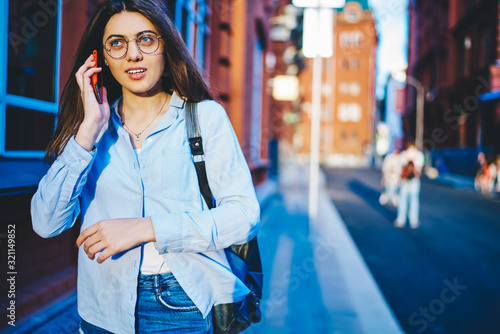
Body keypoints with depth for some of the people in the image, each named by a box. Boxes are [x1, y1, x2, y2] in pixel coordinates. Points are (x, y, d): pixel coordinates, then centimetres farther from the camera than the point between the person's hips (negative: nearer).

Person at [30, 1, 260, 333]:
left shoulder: (205, 116, -3)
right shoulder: (90, 127, 4)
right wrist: (89, 130, -13)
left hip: (188, 305, -2)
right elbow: (46, 224, -6)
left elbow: (245, 214, -10)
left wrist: (144, 228, -17)